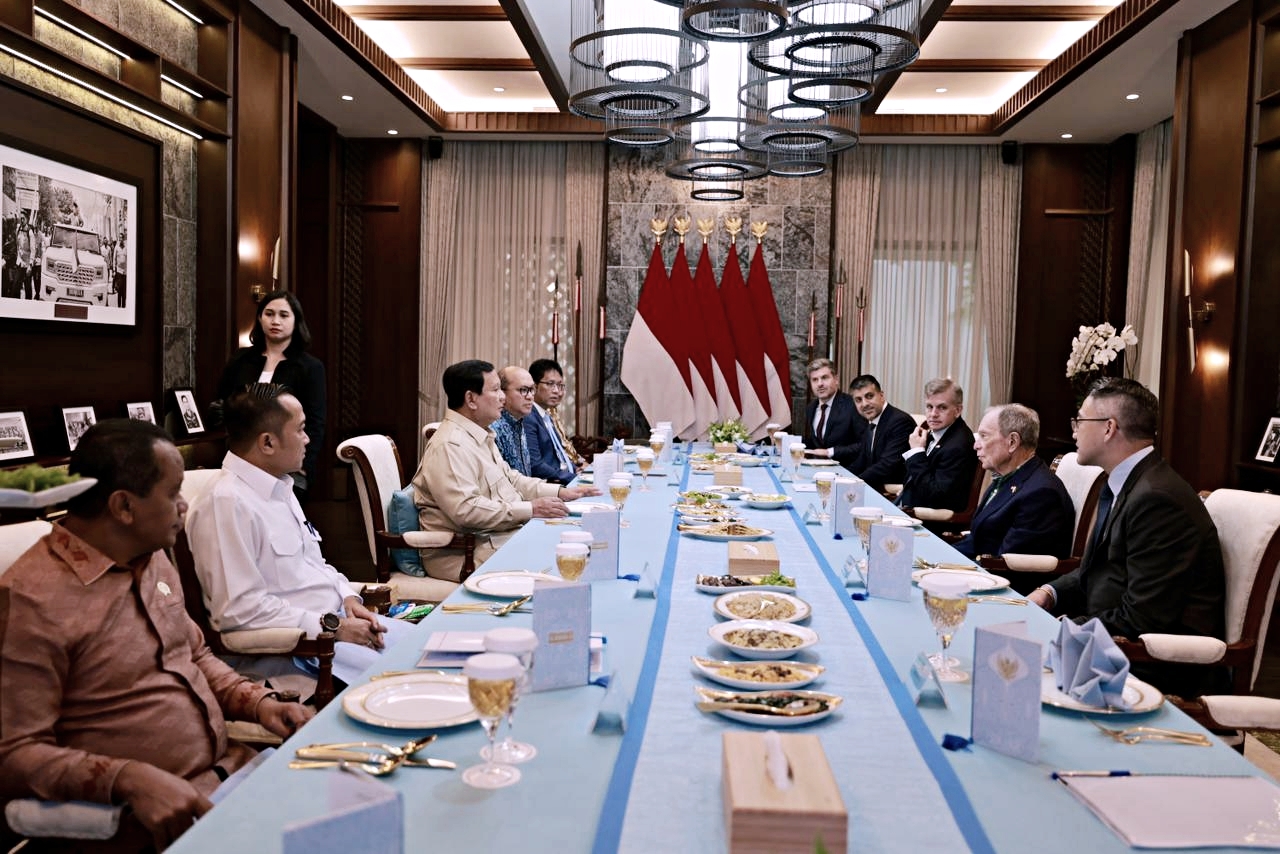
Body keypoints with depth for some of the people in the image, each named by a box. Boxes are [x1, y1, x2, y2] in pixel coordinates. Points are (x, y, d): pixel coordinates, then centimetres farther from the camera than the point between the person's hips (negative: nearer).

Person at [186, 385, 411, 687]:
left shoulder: (280, 488, 15)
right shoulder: (226, 503, -17)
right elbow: (239, 608, -22)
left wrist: (348, 597, 4)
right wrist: (332, 626, -18)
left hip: (336, 619, 10)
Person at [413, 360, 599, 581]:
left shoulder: (481, 436, 17)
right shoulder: (450, 446, -17)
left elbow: (511, 478, 25)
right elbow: (465, 509, -26)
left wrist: (559, 492, 11)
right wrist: (530, 509, -21)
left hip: (499, 534, 10)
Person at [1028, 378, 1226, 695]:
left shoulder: (1156, 499, -22)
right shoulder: (1124, 487, 9)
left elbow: (1142, 621, -24)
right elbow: (1096, 571, 19)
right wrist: (1050, 593, 1)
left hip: (1159, 670, -9)